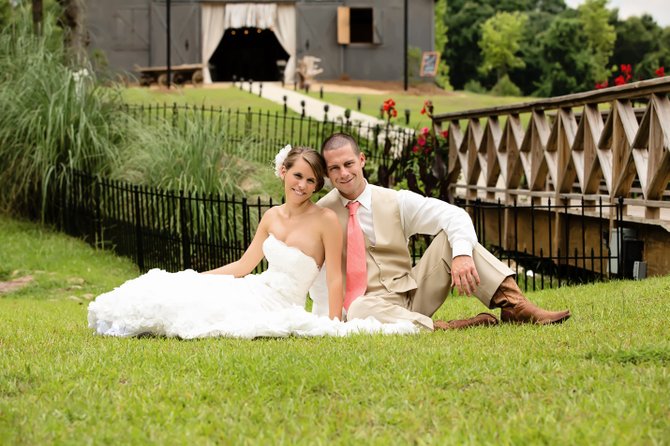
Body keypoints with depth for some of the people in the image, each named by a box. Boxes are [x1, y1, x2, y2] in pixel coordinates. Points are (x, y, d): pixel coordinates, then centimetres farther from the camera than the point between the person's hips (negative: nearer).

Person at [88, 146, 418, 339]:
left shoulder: (326, 220, -12)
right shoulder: (272, 217, 8)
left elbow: (334, 279, -12)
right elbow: (243, 266, 14)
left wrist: (334, 328, -19)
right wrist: (194, 278, 12)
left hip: (281, 305, -6)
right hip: (257, 290, 6)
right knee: (182, 288, -9)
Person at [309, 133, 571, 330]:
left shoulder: (395, 201, 3)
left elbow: (454, 215, -9)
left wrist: (462, 254, -29)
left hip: (413, 293, 3)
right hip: (370, 301, -3)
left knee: (454, 233, -13)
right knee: (360, 311, -40)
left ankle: (514, 306, -26)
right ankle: (449, 328, -41)